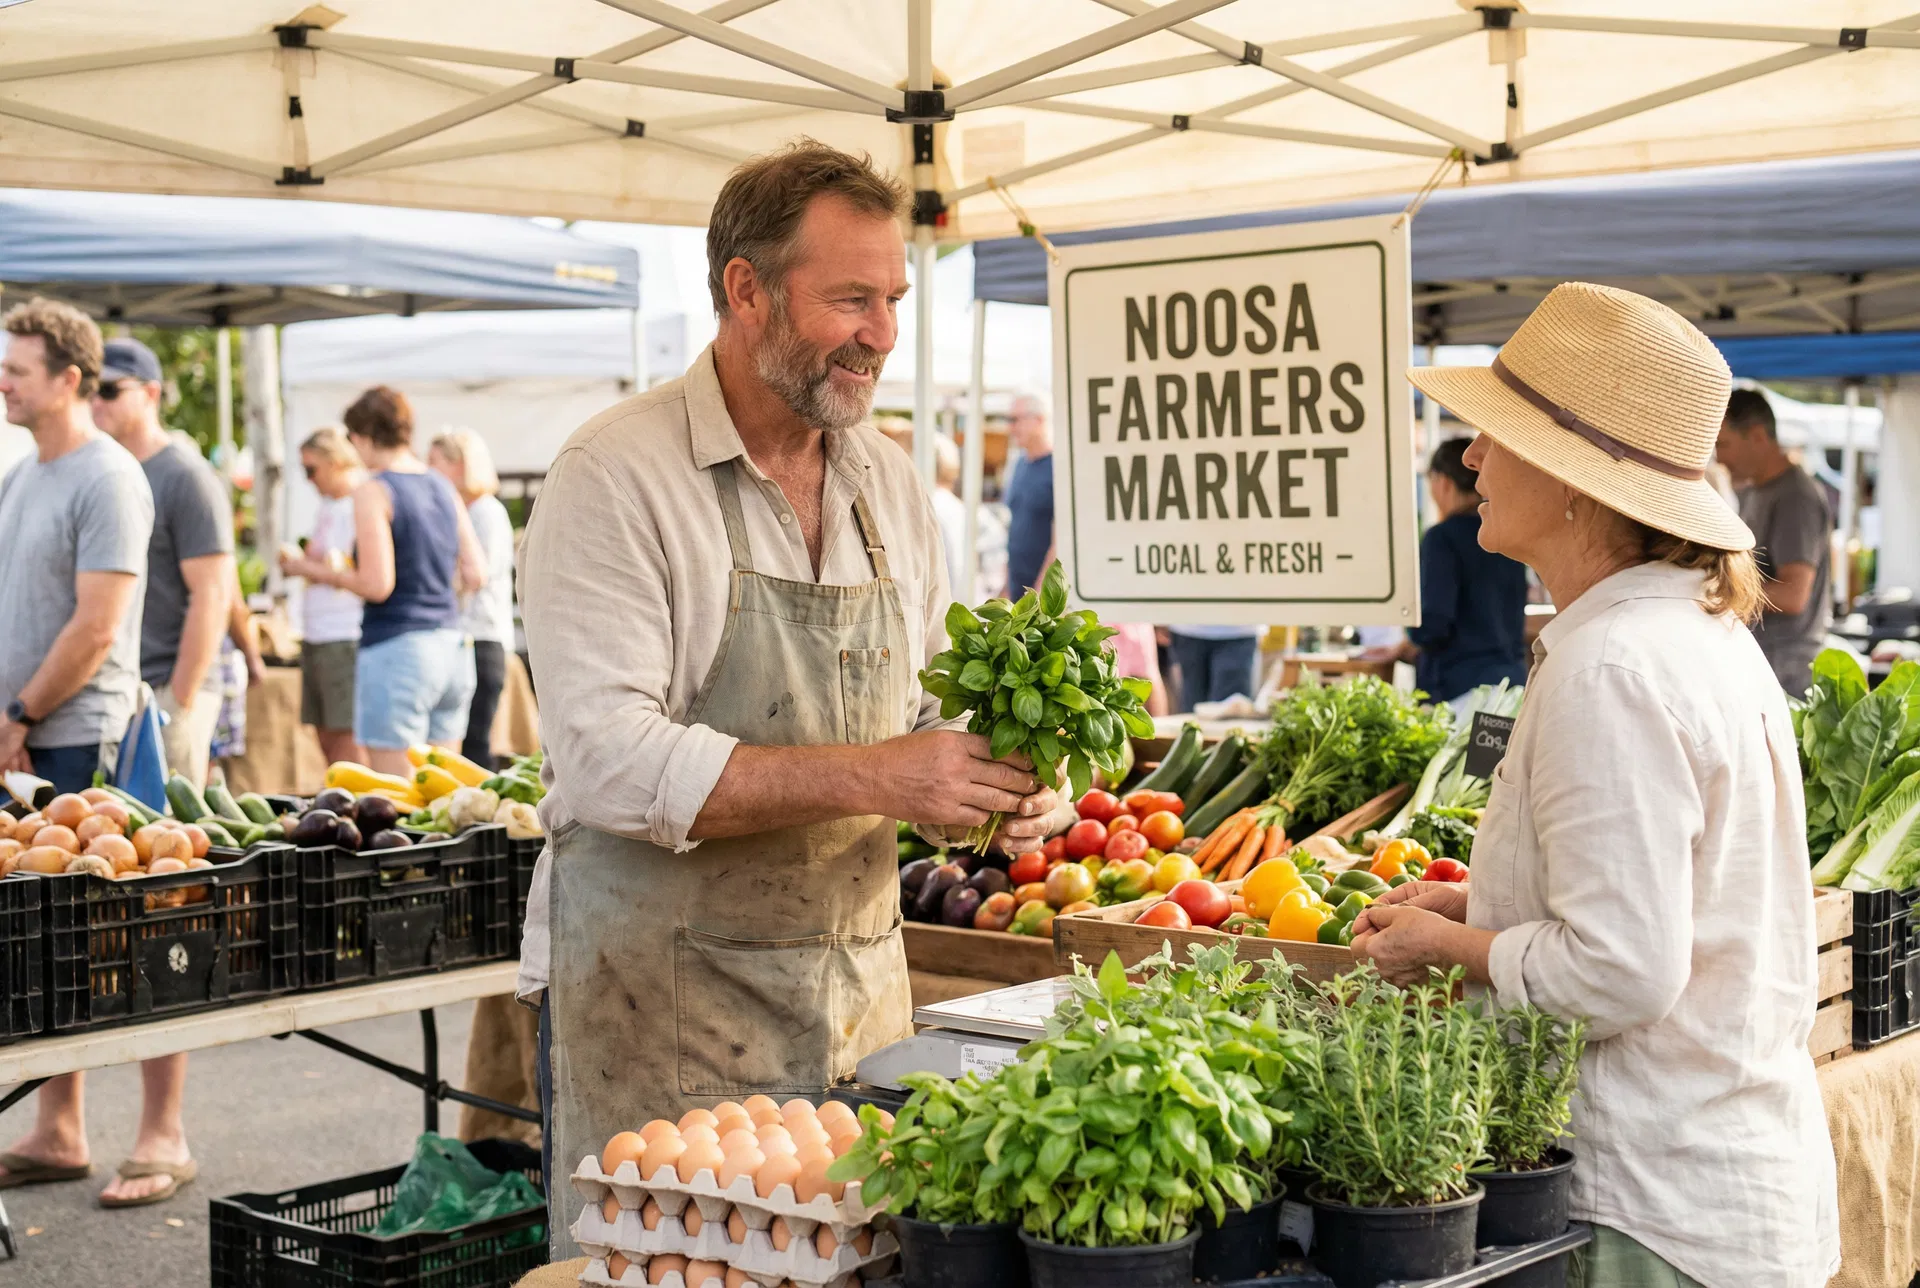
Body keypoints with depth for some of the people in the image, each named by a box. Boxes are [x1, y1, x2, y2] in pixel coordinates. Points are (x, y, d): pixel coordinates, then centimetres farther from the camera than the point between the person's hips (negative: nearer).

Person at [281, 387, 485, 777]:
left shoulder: (372, 491, -8)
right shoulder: (444, 489, 11)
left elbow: (377, 585, -15)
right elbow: (475, 576, 12)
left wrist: (318, 571, -1)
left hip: (396, 648, -7)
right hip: (452, 649, 7)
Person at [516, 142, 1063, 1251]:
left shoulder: (889, 481, 9)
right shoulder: (618, 478, -12)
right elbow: (610, 761, -21)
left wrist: (1006, 783, -5)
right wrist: (868, 777, -25)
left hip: (861, 989, 6)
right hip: (662, 1001, -6)